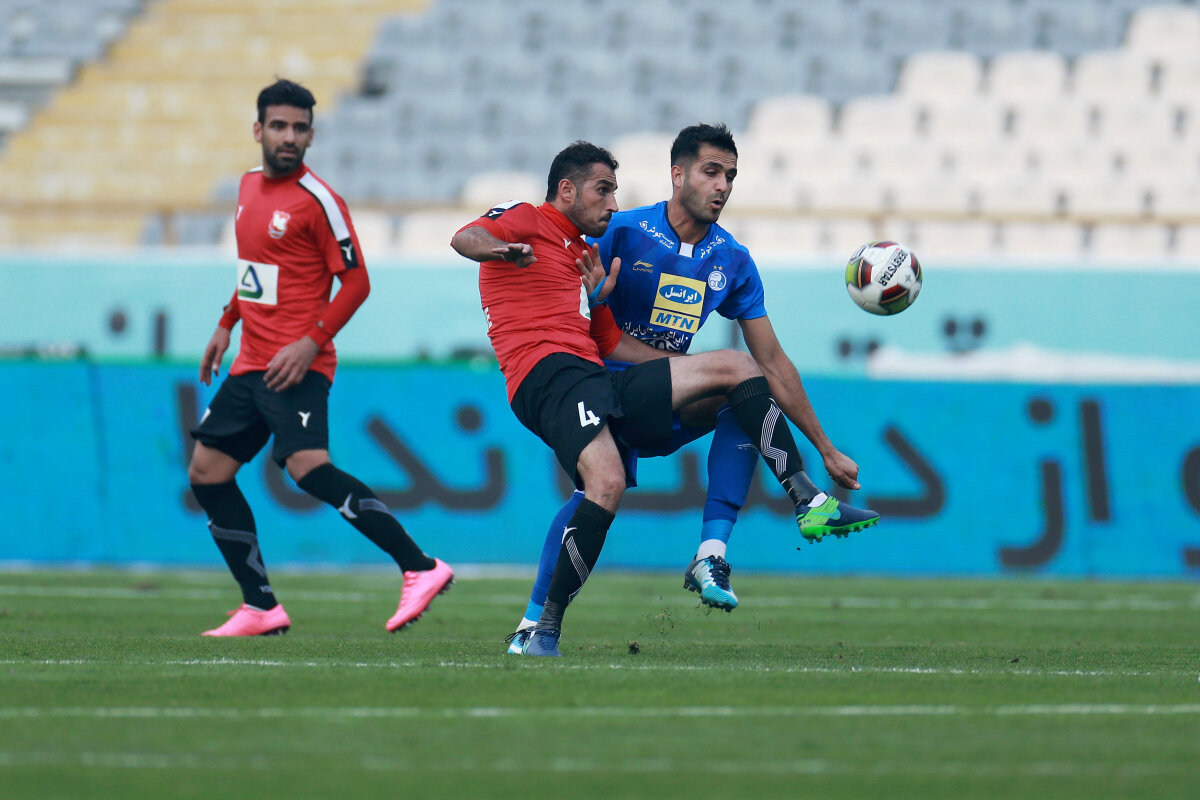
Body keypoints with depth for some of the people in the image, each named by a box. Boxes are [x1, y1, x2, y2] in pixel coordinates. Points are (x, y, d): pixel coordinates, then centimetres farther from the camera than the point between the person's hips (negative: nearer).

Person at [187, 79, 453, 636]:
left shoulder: (317, 201, -10)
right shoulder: (250, 185, 14)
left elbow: (355, 281, -11)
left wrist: (311, 343, -19)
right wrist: (227, 326, 27)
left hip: (295, 366, -9)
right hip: (250, 362, 9)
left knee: (307, 466, -26)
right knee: (207, 472, 6)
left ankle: (419, 568, -26)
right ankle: (261, 609, 12)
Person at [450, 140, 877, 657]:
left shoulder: (583, 256, 33)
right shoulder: (526, 221, 10)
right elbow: (464, 238, -13)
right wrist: (500, 248, -34)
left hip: (597, 384, 9)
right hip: (546, 376, -9)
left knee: (736, 366, 5)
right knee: (607, 483, -34)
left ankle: (807, 501, -2)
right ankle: (544, 630, -28)